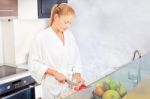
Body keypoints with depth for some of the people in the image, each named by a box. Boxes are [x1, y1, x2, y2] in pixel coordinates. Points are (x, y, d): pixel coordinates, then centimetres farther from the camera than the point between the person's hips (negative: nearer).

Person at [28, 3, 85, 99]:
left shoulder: (69, 35, 4)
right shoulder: (42, 37, -12)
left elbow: (76, 57, 8)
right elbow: (33, 63, -11)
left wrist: (77, 75, -6)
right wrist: (55, 73, -18)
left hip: (70, 84, 5)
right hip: (53, 86, -4)